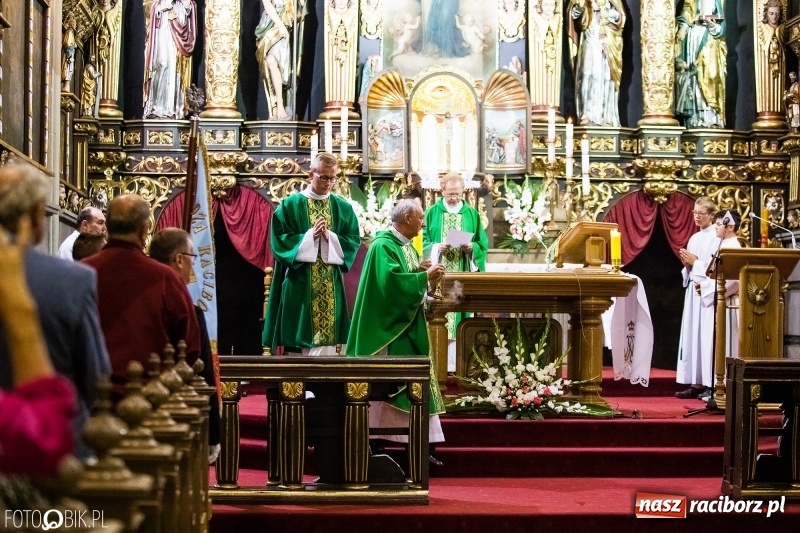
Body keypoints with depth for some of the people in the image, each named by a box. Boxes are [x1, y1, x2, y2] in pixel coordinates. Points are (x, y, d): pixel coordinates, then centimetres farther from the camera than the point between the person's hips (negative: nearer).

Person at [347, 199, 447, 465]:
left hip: (408, 326, 10)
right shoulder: (383, 246, -15)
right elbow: (391, 280, -26)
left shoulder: (407, 245, 15)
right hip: (390, 326, -10)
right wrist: (425, 277, -20)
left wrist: (420, 271, -1)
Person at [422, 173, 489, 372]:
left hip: (462, 276, 1)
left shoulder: (472, 214, 8)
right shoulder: (432, 213, 4)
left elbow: (483, 243, 7)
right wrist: (437, 248, -17)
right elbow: (423, 242, 1)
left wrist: (471, 248, -13)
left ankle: (455, 363, 2)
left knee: (459, 316, 0)